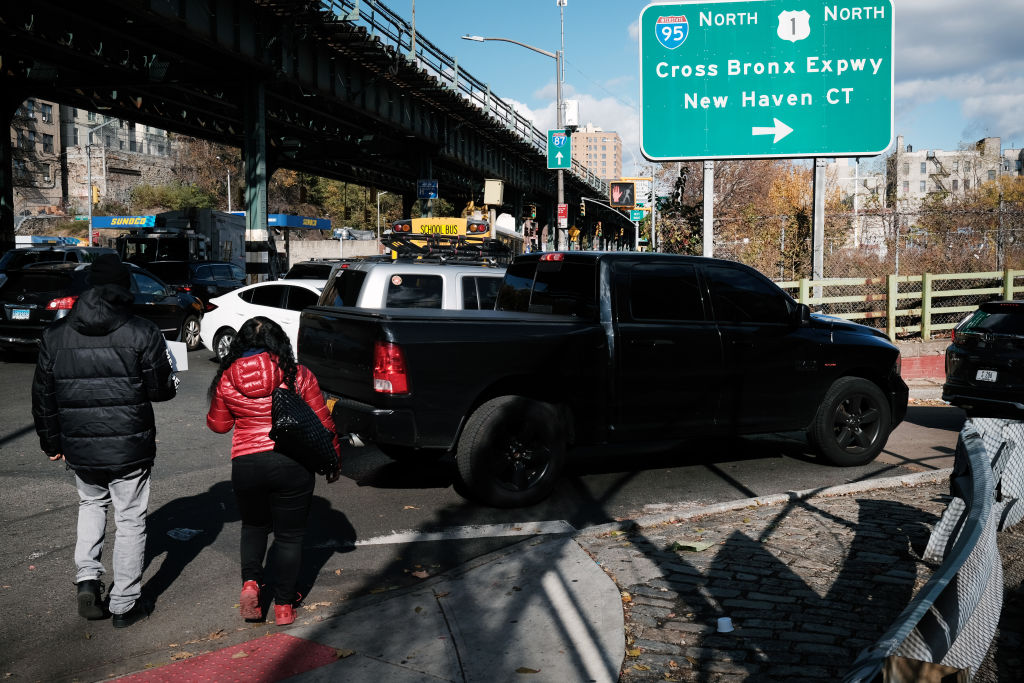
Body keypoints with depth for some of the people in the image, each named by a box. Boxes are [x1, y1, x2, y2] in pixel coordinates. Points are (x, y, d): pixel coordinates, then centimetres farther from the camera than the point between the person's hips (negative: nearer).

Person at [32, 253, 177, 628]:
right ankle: (125, 605, 16)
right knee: (130, 520, 9)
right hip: (129, 446, -3)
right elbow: (160, 389, -8)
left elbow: (43, 396, 7)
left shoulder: (55, 334, 2)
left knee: (91, 503, 28)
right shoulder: (142, 333, -11)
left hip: (79, 447, 4)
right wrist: (173, 381, 16)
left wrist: (52, 442, 19)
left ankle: (87, 578, 13)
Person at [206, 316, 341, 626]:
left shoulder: (226, 379, 1)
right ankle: (283, 605, 16)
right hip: (292, 464, -2)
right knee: (289, 534, 12)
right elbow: (323, 423, 2)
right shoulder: (298, 376, -3)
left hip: (246, 464, 2)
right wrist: (333, 461, 15)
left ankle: (250, 583, 8)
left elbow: (218, 424, 14)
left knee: (254, 525, 26)